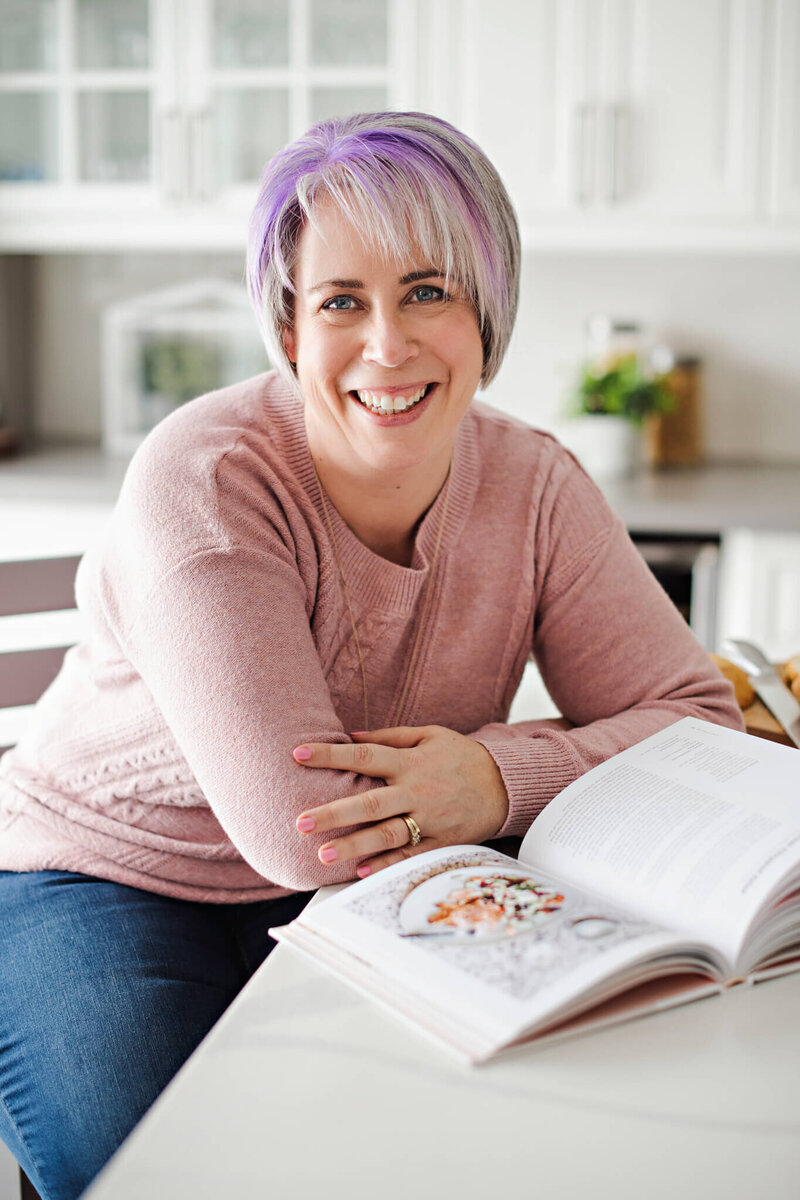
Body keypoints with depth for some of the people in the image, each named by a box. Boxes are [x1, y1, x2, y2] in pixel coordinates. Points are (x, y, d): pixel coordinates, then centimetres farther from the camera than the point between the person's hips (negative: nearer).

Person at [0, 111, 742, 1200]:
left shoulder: (532, 486, -8)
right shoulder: (204, 483, -24)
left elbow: (701, 722, -9)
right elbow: (300, 832, -31)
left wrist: (504, 776, -29)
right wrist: (567, 782, -18)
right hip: (109, 882, -3)